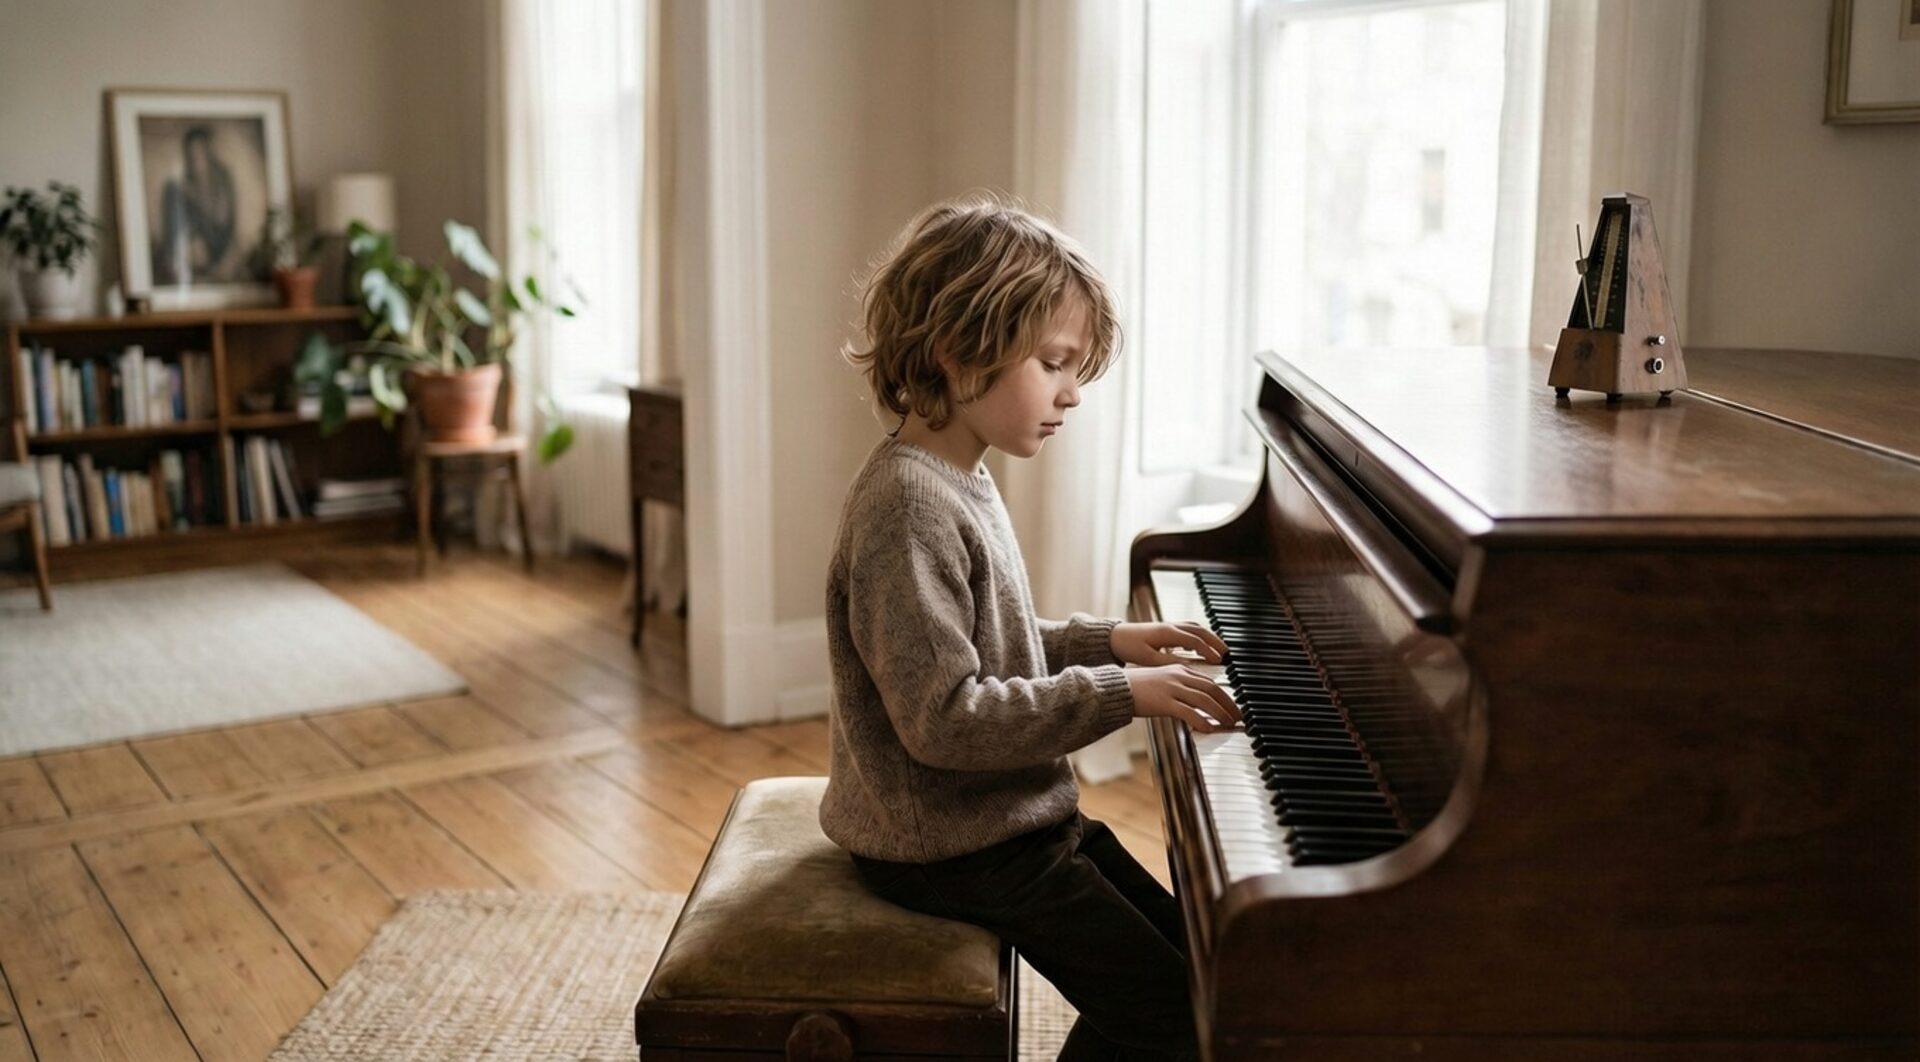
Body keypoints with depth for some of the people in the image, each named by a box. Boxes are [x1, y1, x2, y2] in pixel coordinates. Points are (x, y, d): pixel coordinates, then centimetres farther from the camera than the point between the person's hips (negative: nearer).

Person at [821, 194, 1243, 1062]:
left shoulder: (956, 483, 7)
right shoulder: (910, 508, -25)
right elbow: (943, 719, -28)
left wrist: (1104, 642, 6)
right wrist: (1120, 693, -26)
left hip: (1011, 815, 10)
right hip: (951, 847, -10)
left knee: (1180, 953, 16)